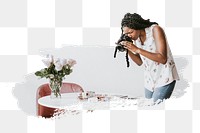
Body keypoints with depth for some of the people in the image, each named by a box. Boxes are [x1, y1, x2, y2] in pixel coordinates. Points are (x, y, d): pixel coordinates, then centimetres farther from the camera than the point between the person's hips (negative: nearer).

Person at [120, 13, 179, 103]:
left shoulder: (155, 30, -16)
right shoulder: (136, 38, 2)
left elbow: (162, 59, -25)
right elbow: (139, 62, 8)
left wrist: (137, 49, -27)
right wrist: (128, 50, -9)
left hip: (164, 78, -6)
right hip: (149, 80, 7)